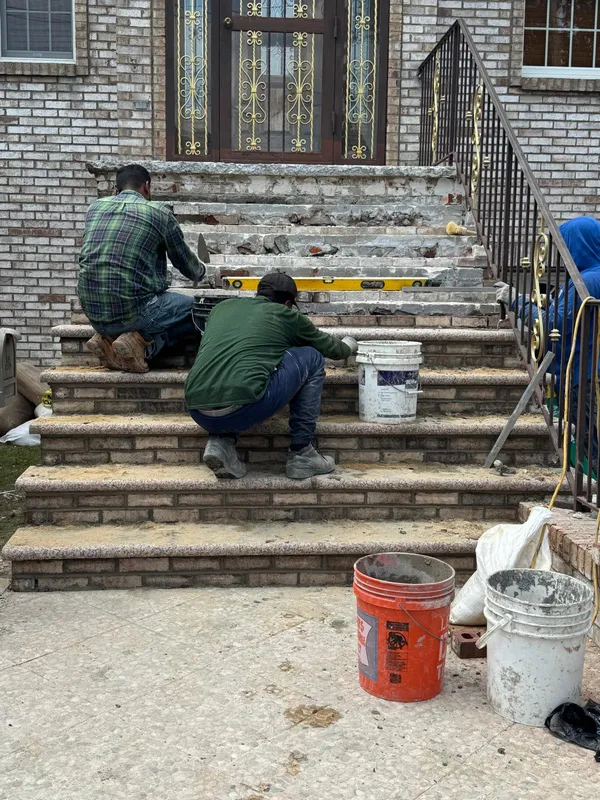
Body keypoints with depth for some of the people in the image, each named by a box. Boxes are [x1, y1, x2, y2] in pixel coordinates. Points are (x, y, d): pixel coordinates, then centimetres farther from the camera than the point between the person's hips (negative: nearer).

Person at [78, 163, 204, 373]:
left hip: (92, 312, 6)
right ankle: (141, 341, -7)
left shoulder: (95, 207, 12)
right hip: (131, 312, -6)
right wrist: (201, 271, 38)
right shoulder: (160, 214, -1)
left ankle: (108, 339, 8)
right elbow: (186, 264, 12)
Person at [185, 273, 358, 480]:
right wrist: (348, 346, 55)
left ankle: (221, 441, 14)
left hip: (199, 415, 5)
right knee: (311, 358, 16)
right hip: (243, 409, -5)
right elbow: (331, 348, 30)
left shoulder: (224, 306, 26)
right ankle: (301, 454, 16)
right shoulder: (287, 316, 15)